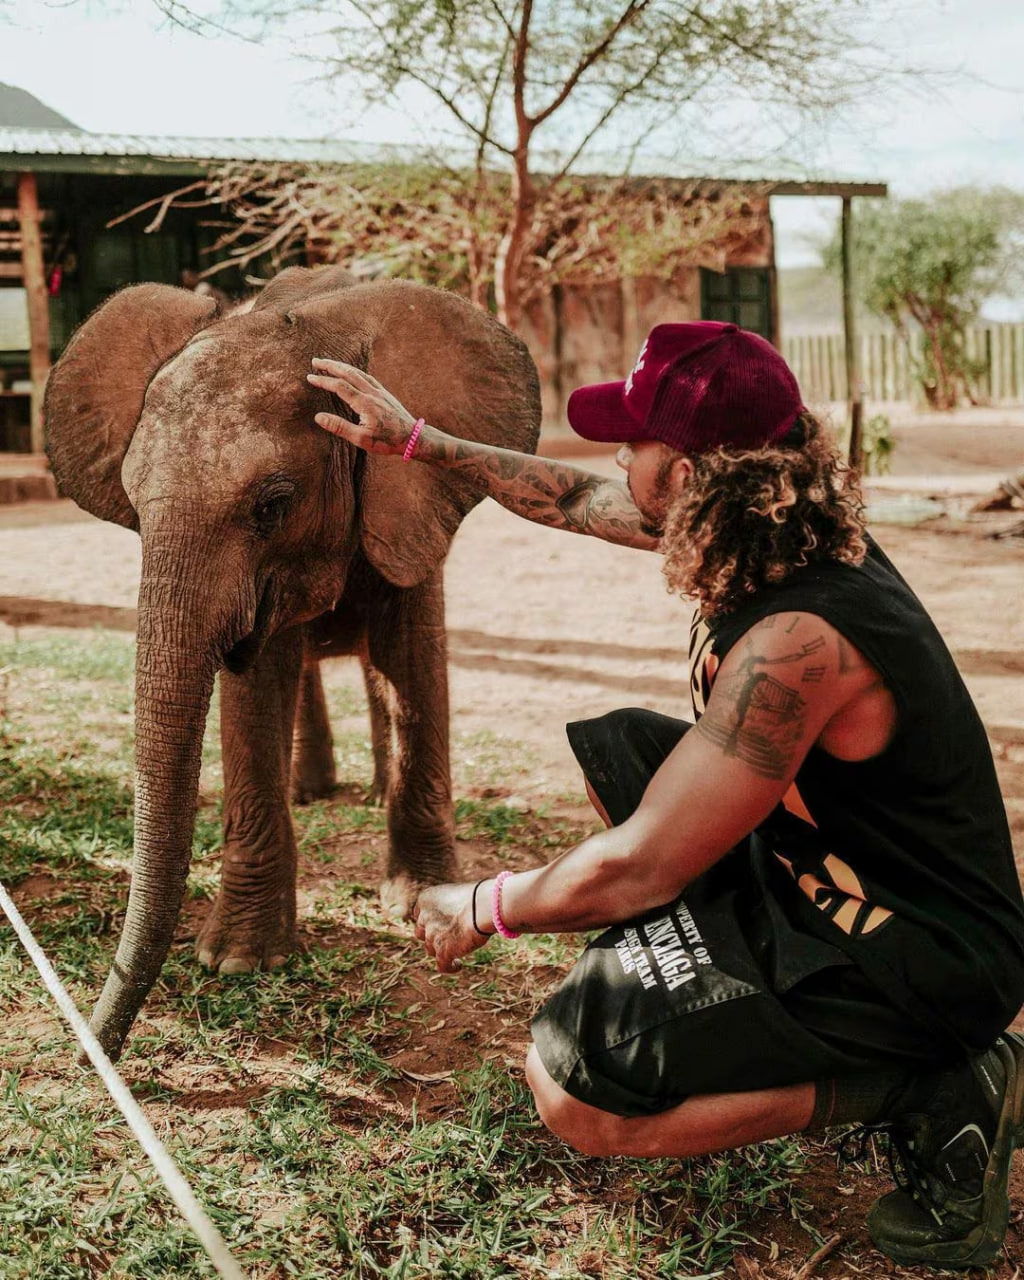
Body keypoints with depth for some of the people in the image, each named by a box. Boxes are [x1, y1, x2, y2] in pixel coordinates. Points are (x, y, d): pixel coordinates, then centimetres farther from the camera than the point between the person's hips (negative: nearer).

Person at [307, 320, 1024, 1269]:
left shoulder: (795, 643, -32)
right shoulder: (783, 531, -4)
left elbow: (637, 868, -26)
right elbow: (577, 499, 13)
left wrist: (483, 908, -8)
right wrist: (418, 441, 18)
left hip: (919, 964, -9)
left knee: (570, 1092, -14)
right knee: (613, 750, 16)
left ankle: (928, 1093, -7)